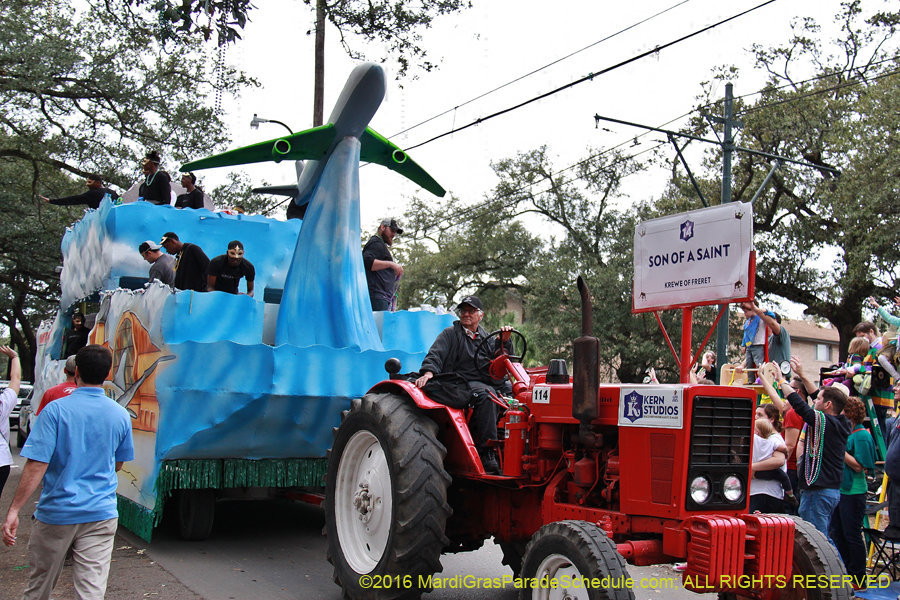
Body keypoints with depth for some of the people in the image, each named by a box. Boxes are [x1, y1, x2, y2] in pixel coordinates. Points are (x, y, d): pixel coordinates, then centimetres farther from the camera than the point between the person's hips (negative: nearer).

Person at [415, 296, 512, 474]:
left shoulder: (485, 337, 23)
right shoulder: (450, 334, 9)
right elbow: (435, 355, -6)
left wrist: (504, 342, -3)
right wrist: (428, 372, -26)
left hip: (485, 381, 6)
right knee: (486, 393, -35)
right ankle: (486, 453, -37)